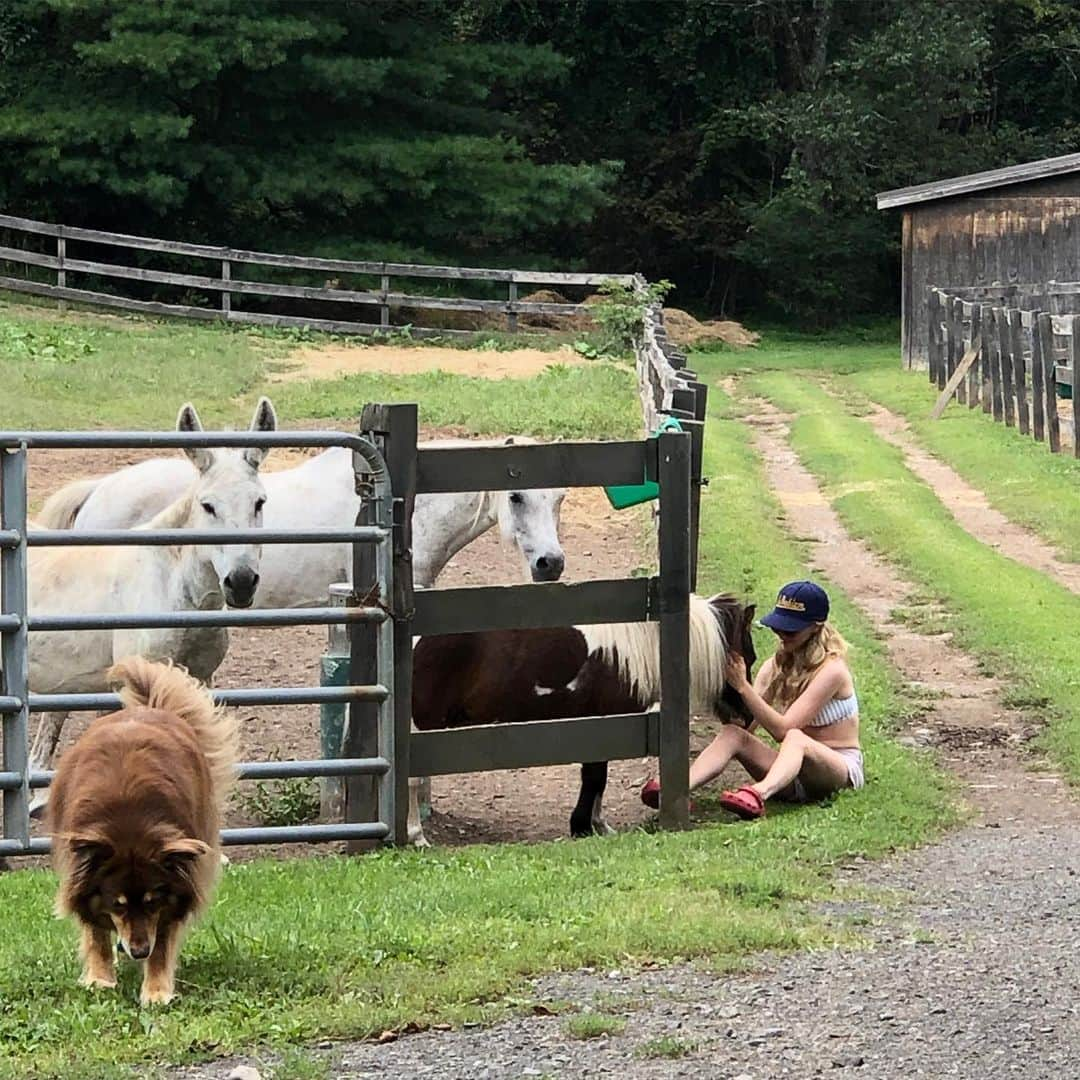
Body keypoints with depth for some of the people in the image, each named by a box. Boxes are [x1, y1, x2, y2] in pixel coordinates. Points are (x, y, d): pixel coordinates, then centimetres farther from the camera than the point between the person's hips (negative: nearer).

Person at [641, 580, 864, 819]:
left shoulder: (831, 670, -14)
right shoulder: (776, 666, 8)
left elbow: (783, 729, -22)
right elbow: (745, 724, 0)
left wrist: (742, 687, -28)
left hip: (841, 769, -6)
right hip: (795, 765, 6)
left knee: (795, 738, -39)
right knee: (732, 733, -19)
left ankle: (758, 794, -71)